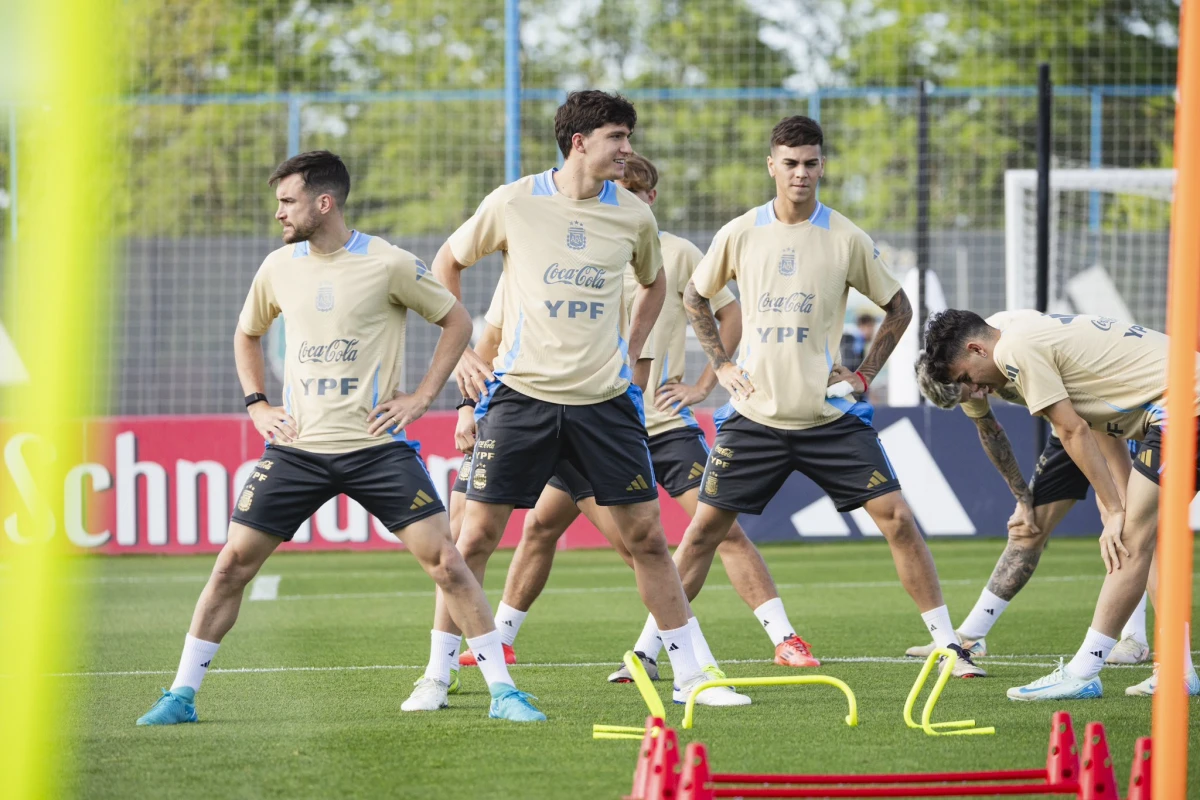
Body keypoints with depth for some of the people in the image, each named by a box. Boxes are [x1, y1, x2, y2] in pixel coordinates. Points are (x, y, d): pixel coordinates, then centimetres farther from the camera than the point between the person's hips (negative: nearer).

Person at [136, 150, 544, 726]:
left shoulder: (387, 264, -7)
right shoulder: (279, 268, 6)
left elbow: (456, 320, 4)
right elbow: (247, 334, 25)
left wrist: (420, 397, -3)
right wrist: (256, 404, 12)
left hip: (376, 446, -3)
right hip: (297, 446, 3)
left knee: (443, 558, -11)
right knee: (233, 563, -2)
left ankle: (502, 691, -2)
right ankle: (182, 695, 8)